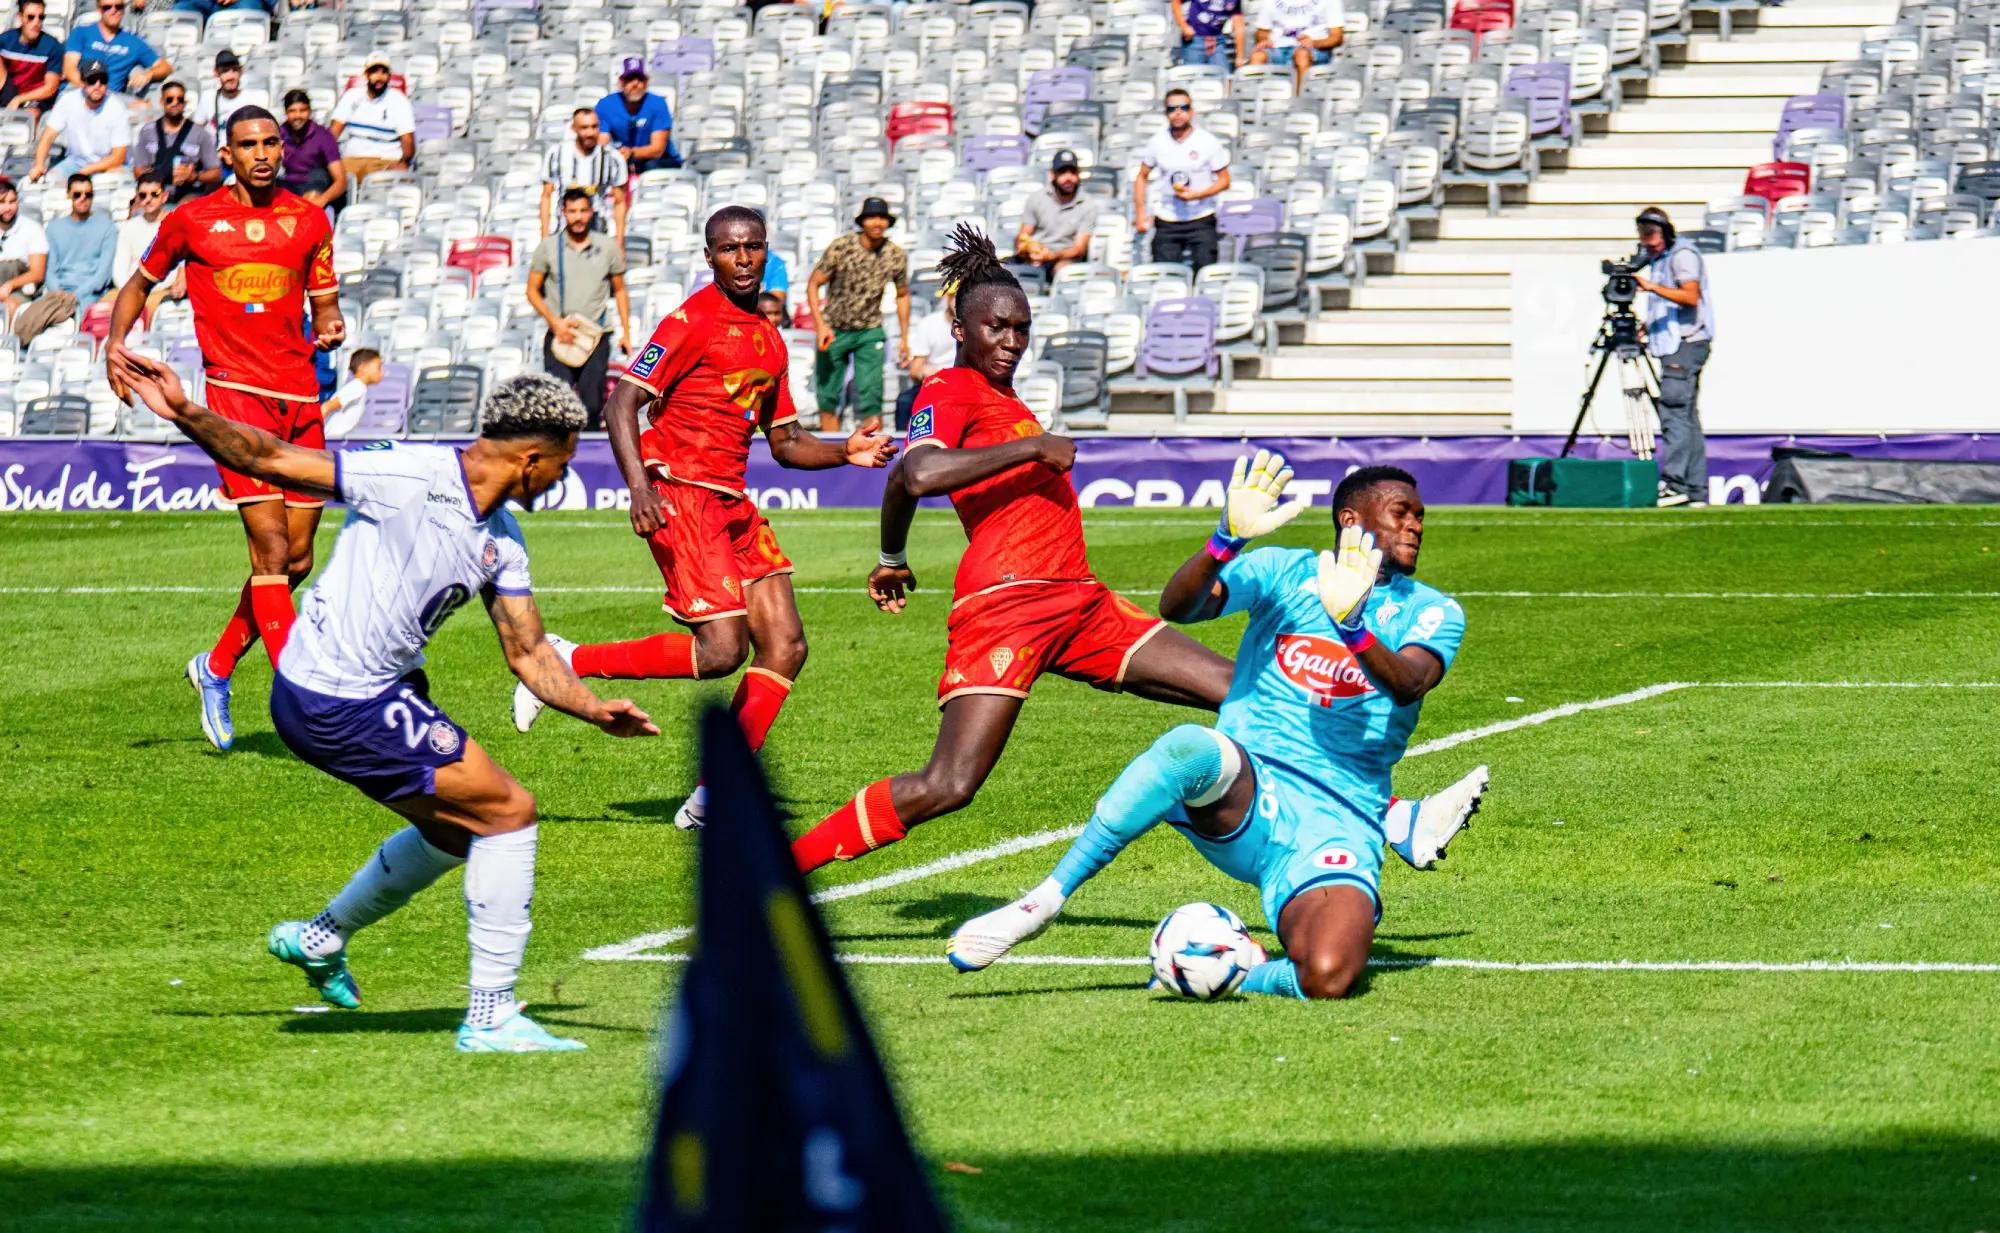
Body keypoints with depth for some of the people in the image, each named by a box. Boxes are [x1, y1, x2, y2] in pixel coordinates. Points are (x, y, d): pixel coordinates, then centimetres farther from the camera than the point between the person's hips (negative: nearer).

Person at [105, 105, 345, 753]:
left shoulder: (309, 220, 11)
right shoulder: (192, 220, 3)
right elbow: (140, 283, 16)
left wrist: (330, 329, -6)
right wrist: (115, 341, -1)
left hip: (300, 397, 5)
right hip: (235, 390, -4)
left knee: (297, 559, 7)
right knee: (271, 549, -15)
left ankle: (217, 666, 28)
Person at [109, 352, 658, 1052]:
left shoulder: (502, 540, 8)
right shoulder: (408, 478, -17)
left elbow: (527, 653, 11)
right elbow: (272, 461, -15)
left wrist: (594, 711, -5)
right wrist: (184, 413, -26)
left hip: (379, 694, 10)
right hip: (337, 701, -10)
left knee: (457, 828, 25)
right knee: (509, 812, -7)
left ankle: (321, 939, 42)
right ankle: (491, 1017, -1)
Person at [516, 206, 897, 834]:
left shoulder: (769, 340, 17)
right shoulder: (693, 321, -8)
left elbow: (785, 442, 23)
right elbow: (621, 404, -13)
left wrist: (845, 452, 5)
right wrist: (640, 488, -25)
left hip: (732, 501, 8)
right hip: (681, 494, -8)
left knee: (785, 648, -1)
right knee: (721, 650, -16)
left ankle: (717, 794, 2)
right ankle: (568, 663, -2)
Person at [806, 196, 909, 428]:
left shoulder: (896, 256, -7)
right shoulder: (840, 248, -15)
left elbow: (902, 295, 9)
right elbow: (814, 284, -8)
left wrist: (904, 338, 6)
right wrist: (820, 325, -20)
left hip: (870, 332, 1)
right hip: (833, 330, -1)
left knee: (870, 395, -10)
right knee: (827, 396, 2)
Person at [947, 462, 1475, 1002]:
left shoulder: (1431, 611, 11)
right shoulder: (1285, 572, 10)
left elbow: (1409, 685, -12)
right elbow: (1179, 607, -7)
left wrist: (1353, 626, -32)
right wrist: (1227, 541, -26)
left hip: (1337, 832, 0)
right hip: (1243, 792, 0)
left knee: (1327, 979, -31)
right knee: (1190, 748, -39)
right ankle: (1044, 902, -28)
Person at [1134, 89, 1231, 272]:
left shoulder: (1207, 142, -5)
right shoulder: (1157, 142, 2)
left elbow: (1224, 181, -2)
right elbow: (1142, 177, 12)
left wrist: (1196, 195, -16)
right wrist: (1140, 212, 3)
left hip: (1201, 221, -2)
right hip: (1167, 222, 2)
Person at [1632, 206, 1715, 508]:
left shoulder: (1683, 254, -8)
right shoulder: (1658, 259, 21)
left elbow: (1691, 296, -21)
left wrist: (1653, 287, -28)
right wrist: (1647, 326, 14)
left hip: (1688, 343, -10)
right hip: (1673, 346, 10)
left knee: (1674, 412, -16)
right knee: (1687, 417, 6)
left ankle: (1674, 484, -22)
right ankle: (1696, 492, 4)